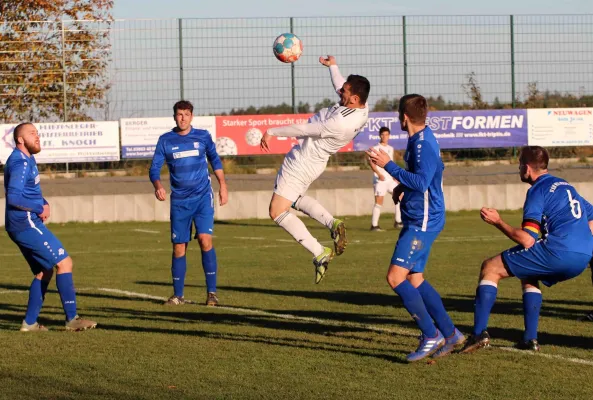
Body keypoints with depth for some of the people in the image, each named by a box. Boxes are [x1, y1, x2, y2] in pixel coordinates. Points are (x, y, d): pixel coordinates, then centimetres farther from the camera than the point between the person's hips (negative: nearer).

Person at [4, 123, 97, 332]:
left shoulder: (28, 159, 17)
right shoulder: (20, 163, -15)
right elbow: (14, 197, -24)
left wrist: (44, 204, 5)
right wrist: (40, 208, -13)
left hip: (25, 225, 10)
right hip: (26, 223, -10)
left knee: (44, 272, 15)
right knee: (64, 263, -10)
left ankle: (30, 322, 15)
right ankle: (72, 319, -10)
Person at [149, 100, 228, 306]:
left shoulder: (203, 136, 3)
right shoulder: (165, 140, 2)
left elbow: (215, 160, 16)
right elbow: (155, 168, 0)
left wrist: (222, 185, 10)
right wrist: (158, 186, -19)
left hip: (203, 197, -1)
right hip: (179, 201, 1)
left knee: (205, 239, -16)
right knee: (179, 247, 3)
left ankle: (211, 292, -10)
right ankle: (178, 295, 16)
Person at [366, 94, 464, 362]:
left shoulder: (423, 144, -19)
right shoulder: (419, 140, 13)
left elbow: (421, 182, -28)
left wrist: (389, 166, -24)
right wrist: (401, 185, 15)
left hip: (423, 221, -11)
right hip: (418, 220, 11)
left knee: (396, 277, -14)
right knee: (414, 279, 13)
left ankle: (431, 335, -9)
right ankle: (449, 334, 17)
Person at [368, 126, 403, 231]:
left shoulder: (390, 149, 17)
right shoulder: (376, 148, -5)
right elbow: (372, 163, -16)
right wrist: (379, 174, -28)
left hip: (390, 179, 7)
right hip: (380, 179, -7)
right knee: (379, 201, -9)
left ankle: (398, 222, 11)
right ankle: (374, 225, -5)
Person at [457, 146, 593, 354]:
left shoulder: (538, 190, -1)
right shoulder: (566, 186, 23)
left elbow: (527, 240, -9)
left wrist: (498, 222, 1)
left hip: (559, 251, -8)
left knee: (490, 268, 2)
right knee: (528, 277, 34)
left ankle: (479, 333, -9)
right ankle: (530, 339, 22)